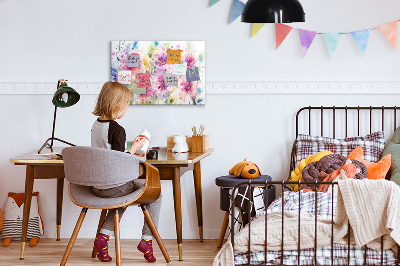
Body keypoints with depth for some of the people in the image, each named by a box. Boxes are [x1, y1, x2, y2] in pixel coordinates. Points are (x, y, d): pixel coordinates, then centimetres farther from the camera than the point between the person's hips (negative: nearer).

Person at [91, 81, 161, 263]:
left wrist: (130, 154, 18)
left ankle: (104, 236, 18)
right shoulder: (117, 130, -20)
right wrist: (134, 148, -8)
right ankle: (146, 239, 9)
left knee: (123, 197, 35)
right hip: (114, 186, -8)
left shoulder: (96, 125, 6)